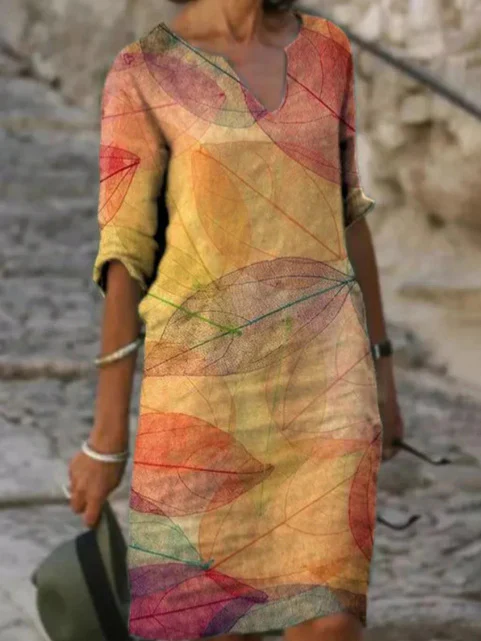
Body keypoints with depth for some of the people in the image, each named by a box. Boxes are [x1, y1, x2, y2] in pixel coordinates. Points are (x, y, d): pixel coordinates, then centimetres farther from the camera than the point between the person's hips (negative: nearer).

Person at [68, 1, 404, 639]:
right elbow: (124, 257, -5)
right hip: (208, 376, -3)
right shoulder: (140, 76, -5)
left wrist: (379, 370, 16)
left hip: (321, 370, 3)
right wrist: (106, 441, -3)